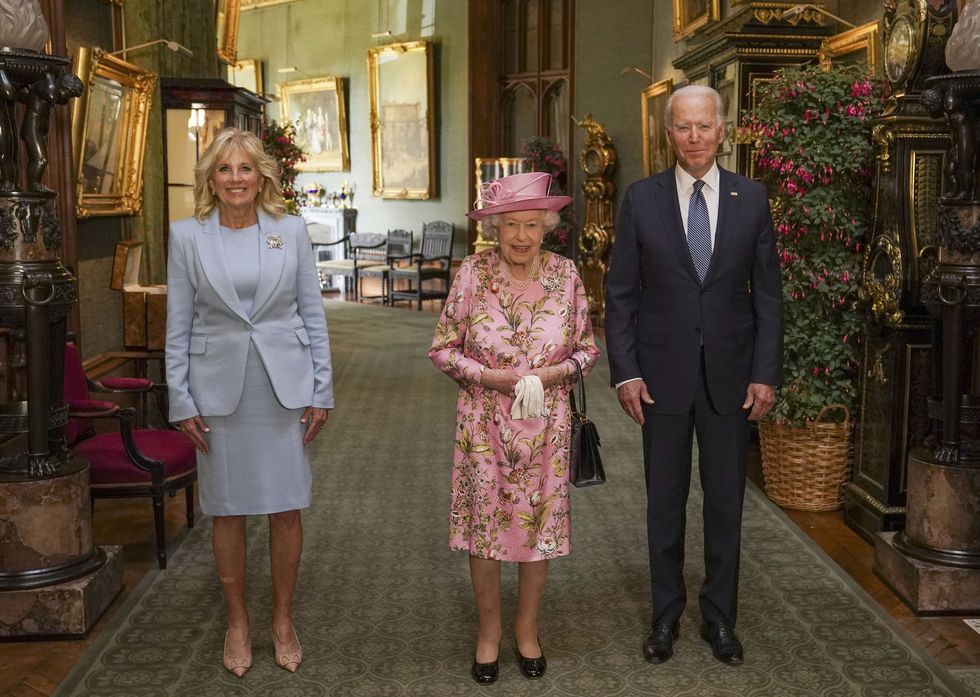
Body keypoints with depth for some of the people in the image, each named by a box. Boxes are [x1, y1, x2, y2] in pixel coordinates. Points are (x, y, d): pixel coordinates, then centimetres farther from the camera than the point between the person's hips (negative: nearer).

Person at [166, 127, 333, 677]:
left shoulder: (291, 230, 2)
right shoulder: (187, 236, 1)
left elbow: (313, 313, 4)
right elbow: (179, 325, 3)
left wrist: (321, 390, 0)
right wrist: (182, 400, -2)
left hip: (284, 385, 0)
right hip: (219, 388, 0)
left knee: (287, 508, 5)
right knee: (228, 512, 8)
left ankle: (284, 620, 24)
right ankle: (238, 623, 26)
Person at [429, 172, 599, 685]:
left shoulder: (564, 273, -4)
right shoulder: (472, 273, -8)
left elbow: (587, 349, 3)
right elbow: (443, 349, -3)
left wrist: (551, 374, -16)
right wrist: (490, 377, -18)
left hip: (545, 424, 1)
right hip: (484, 424, -1)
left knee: (539, 526, 10)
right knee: (484, 527, 6)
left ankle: (527, 628, 31)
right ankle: (489, 631, 27)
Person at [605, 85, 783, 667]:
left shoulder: (751, 198, 1)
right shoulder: (642, 198, -1)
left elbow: (768, 292, 3)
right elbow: (621, 293, 0)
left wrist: (766, 374, -4)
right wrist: (626, 372, -7)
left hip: (730, 376, 1)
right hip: (663, 374, 0)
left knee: (726, 501, 10)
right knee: (665, 501, 10)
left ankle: (720, 617, 26)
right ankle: (666, 614, 26)